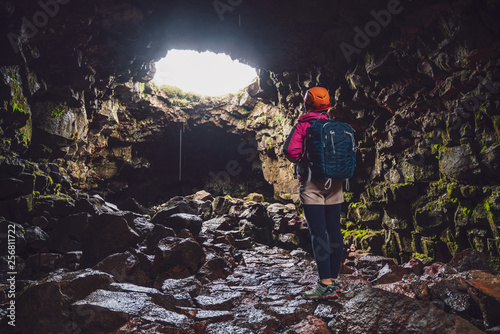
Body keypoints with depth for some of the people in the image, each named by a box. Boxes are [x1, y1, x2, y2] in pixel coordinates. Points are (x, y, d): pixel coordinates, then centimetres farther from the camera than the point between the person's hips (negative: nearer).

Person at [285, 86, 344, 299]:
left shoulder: (302, 126, -5)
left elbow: (292, 152, -17)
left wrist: (303, 162, 3)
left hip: (311, 184, -5)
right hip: (335, 184, 5)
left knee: (318, 233, -5)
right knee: (334, 230, 10)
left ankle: (325, 285, -5)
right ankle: (334, 280, 19)